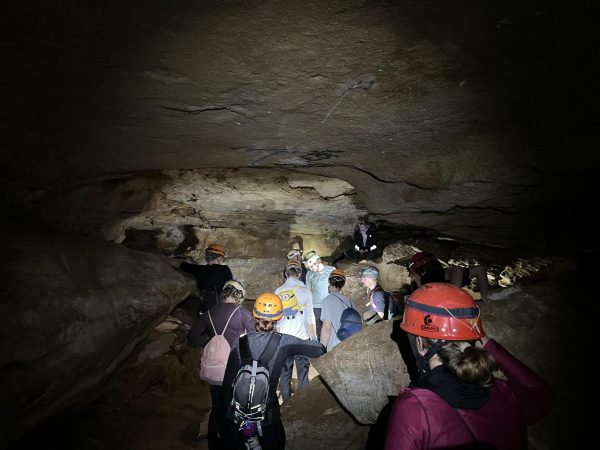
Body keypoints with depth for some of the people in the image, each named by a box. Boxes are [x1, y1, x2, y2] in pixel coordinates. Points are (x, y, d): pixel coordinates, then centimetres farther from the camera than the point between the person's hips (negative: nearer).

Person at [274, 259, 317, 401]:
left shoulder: (278, 291, 0)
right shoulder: (305, 290, -6)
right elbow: (310, 317, -4)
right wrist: (314, 337, 5)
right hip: (301, 337, -2)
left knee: (284, 372, 11)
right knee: (303, 372, 8)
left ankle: (286, 401, 19)